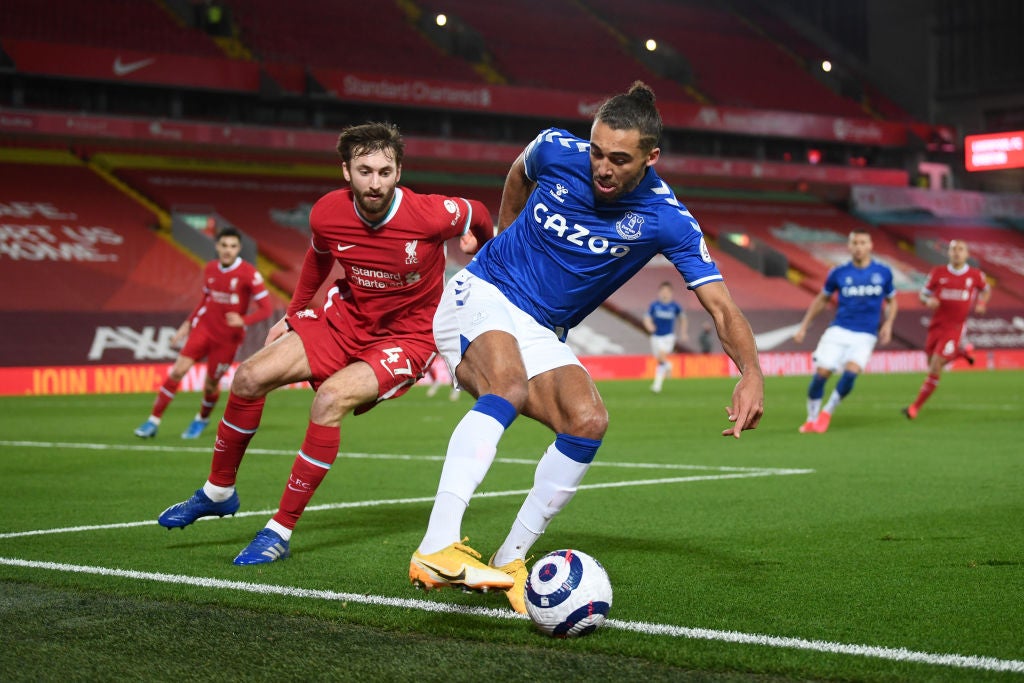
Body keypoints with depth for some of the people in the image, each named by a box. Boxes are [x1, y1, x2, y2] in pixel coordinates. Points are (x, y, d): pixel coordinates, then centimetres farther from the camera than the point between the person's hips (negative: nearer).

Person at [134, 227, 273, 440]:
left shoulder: (249, 274, -14)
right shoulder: (210, 269, 3)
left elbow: (266, 308, -15)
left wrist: (243, 321, -32)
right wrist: (187, 323, 15)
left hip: (228, 337, -3)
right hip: (204, 327, 3)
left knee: (211, 384, 2)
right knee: (178, 370, -11)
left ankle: (202, 420, 34)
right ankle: (154, 421, -4)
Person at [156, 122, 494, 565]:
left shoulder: (431, 215, -26)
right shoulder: (327, 214, -14)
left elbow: (477, 215, -2)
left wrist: (484, 251, 18)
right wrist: (293, 314, 18)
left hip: (406, 337, -5)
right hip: (347, 319, 5)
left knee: (330, 398, -30)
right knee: (250, 377, -7)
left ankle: (280, 532, -18)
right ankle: (218, 492, 18)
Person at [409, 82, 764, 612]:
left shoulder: (665, 219, -15)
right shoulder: (557, 150, -12)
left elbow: (720, 306, -19)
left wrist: (751, 374, -35)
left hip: (540, 334, 3)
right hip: (479, 295, -3)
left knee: (588, 421, -22)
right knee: (509, 387, -34)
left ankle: (509, 560, -8)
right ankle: (436, 548, -48)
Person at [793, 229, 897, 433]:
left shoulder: (883, 272, 2)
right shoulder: (839, 273, 2)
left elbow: (891, 301, 16)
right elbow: (821, 299, 15)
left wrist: (888, 324, -1)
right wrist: (804, 326, 11)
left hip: (865, 336, -1)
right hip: (838, 330, 1)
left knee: (851, 371, -23)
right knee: (821, 373, -10)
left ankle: (827, 412, -2)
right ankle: (812, 419, 10)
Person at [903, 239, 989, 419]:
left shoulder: (976, 275, -2)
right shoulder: (938, 272, -2)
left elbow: (986, 290, 18)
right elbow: (924, 293, 7)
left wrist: (981, 303, -2)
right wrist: (928, 301, -16)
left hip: (955, 327, -3)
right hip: (936, 325, 3)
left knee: (935, 366, -13)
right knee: (932, 364, 16)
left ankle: (916, 406, -4)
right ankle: (961, 351, 44)